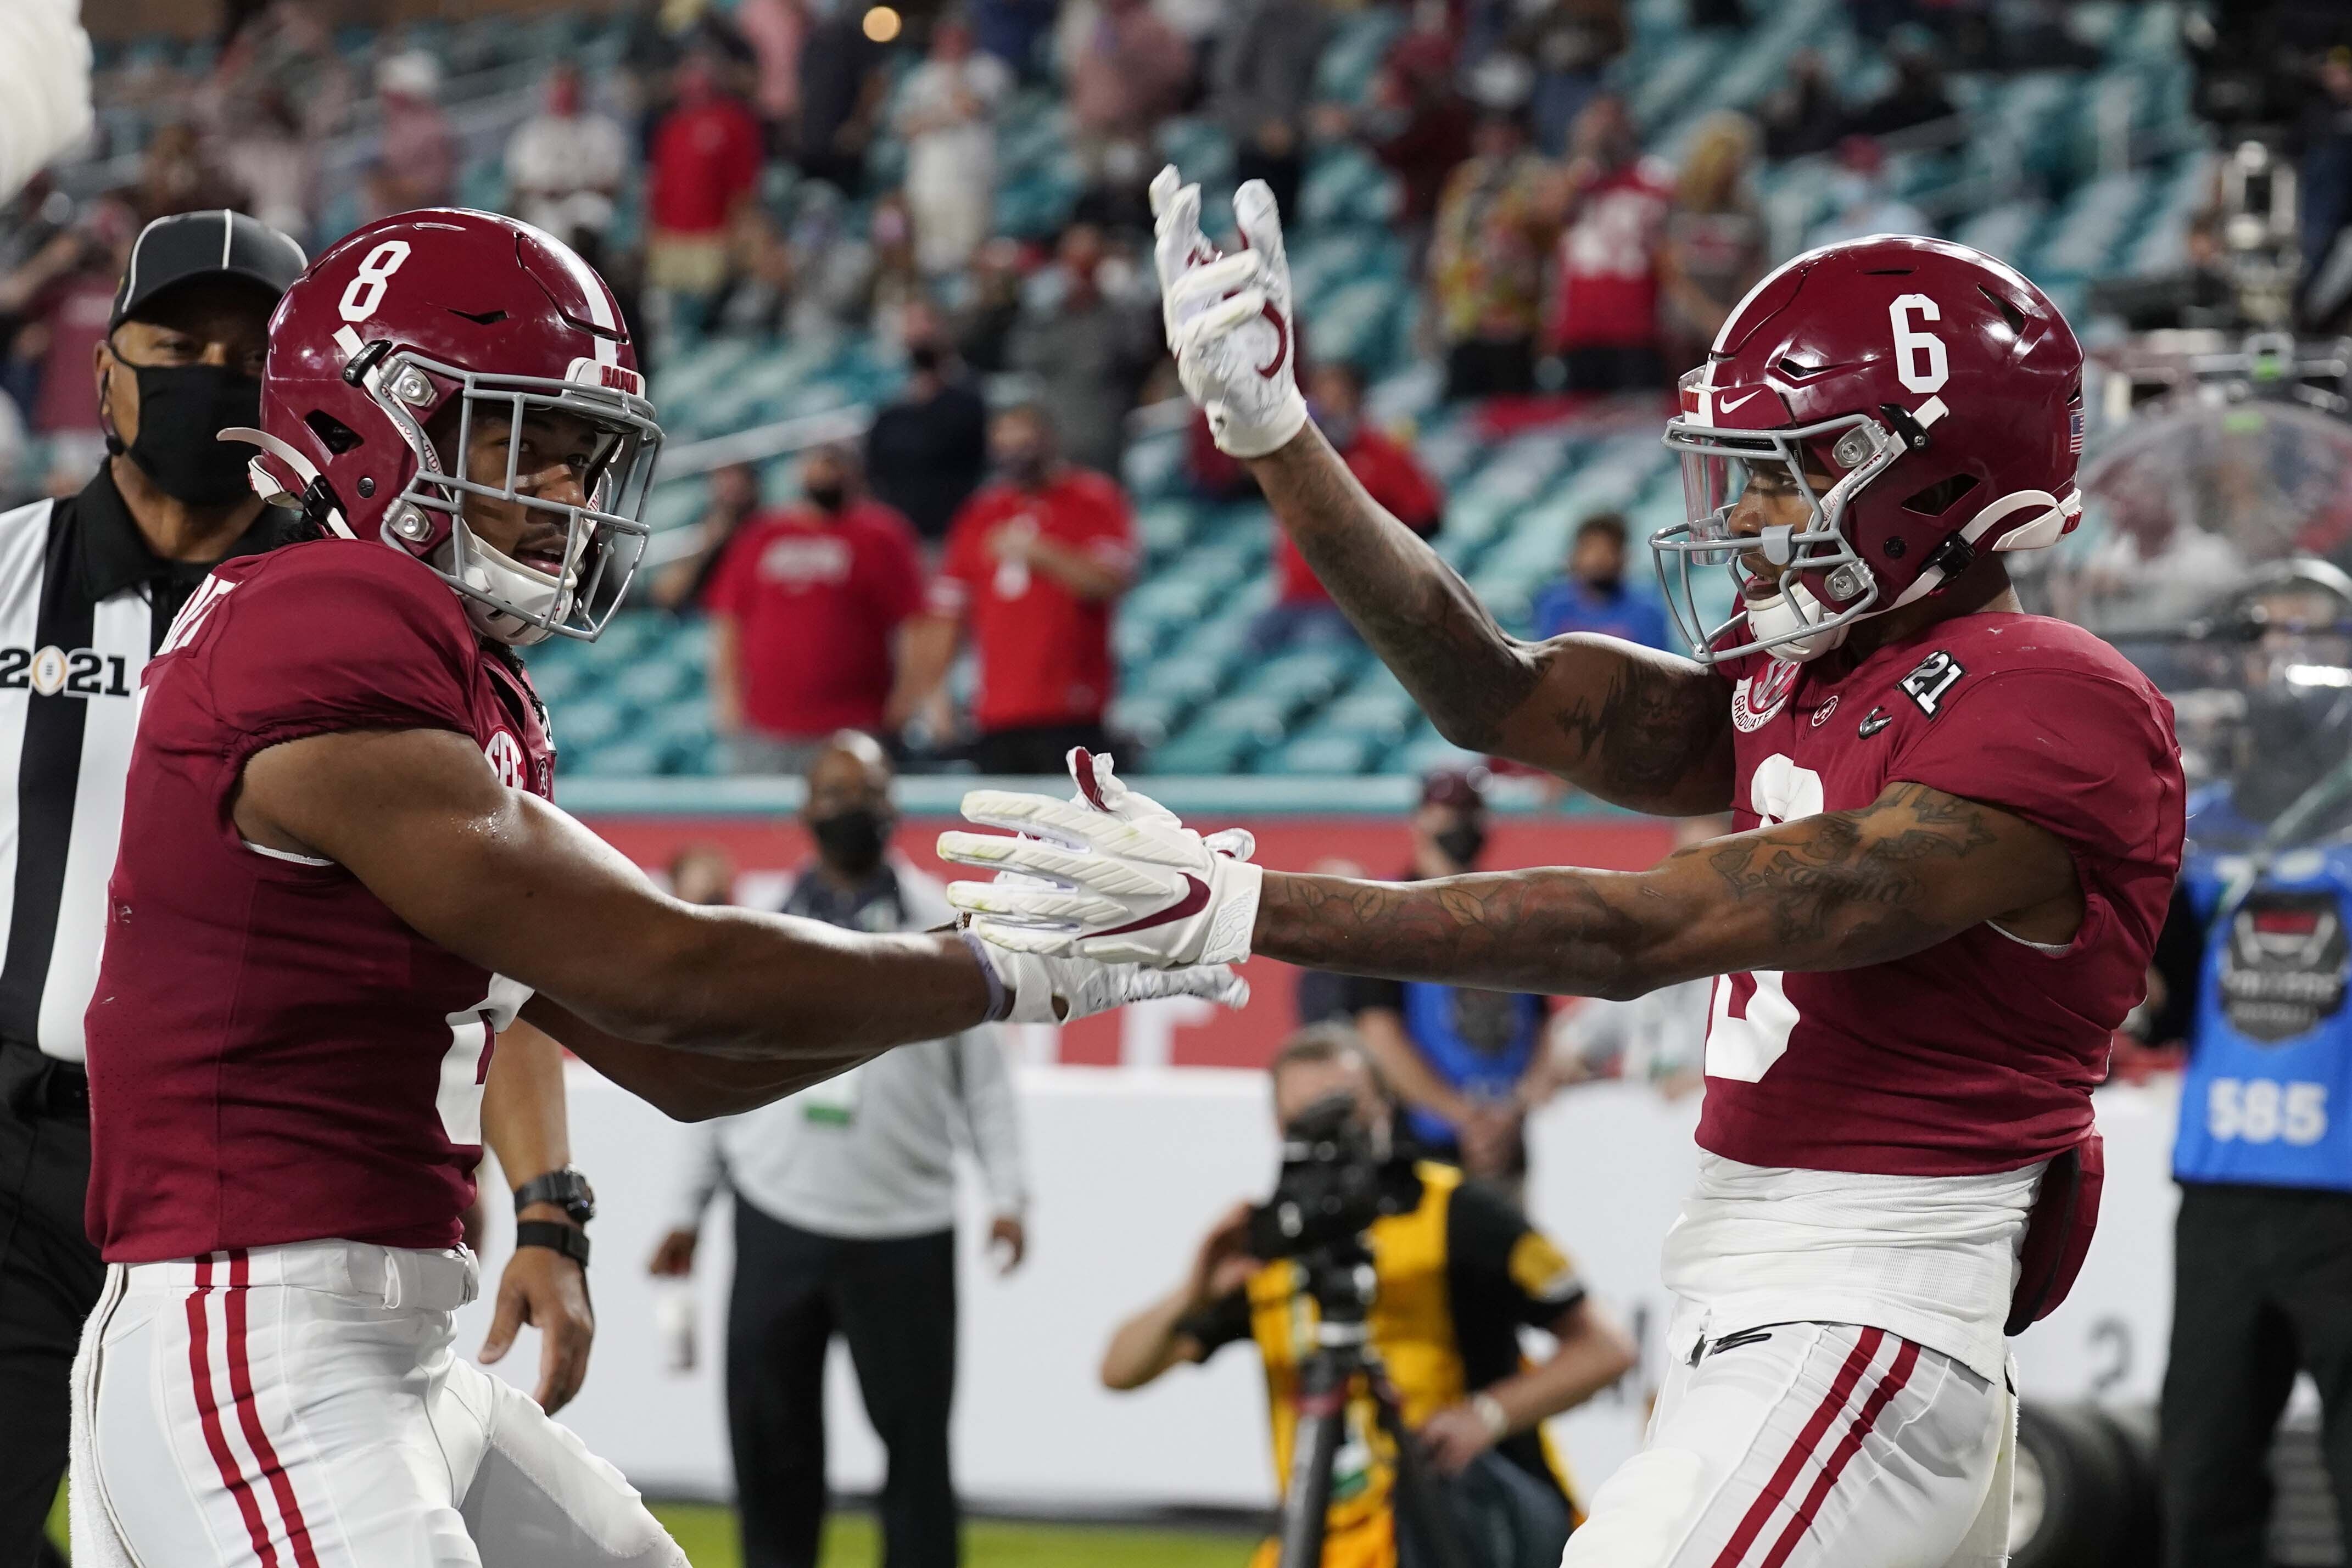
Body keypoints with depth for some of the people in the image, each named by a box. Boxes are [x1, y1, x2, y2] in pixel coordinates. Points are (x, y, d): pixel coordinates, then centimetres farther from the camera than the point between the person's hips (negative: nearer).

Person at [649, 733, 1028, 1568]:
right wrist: (688, 1210, 12)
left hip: (904, 1228, -2)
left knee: (915, 1430, -1)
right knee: (768, 1431, 3)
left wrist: (1006, 1193, -8)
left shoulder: (939, 925, 4)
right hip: (779, 1218, 2)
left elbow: (982, 1071, 3)